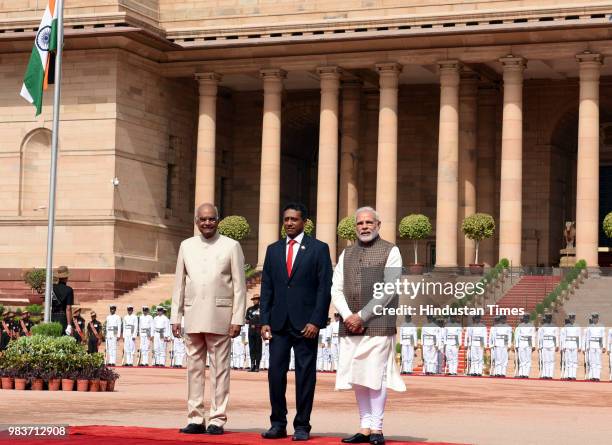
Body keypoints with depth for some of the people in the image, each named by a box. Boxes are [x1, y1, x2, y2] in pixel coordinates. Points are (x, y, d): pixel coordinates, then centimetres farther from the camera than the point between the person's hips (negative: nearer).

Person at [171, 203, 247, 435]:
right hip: (193, 316, 3)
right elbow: (179, 284, 14)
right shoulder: (186, 246, 12)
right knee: (194, 368, 5)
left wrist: (237, 319, -6)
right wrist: (175, 317, 8)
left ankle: (217, 419, 3)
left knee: (219, 368, -1)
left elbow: (239, 286, 0)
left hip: (220, 317, -3)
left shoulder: (231, 246, 2)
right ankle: (195, 419, 10)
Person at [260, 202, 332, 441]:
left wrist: (316, 321, -11)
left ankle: (302, 426, 6)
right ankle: (278, 424, 9)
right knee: (275, 373, 1)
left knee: (305, 375, 0)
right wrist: (264, 321, 3)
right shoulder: (273, 250, 13)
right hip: (279, 323, 3)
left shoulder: (319, 249, 2)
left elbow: (325, 288, -3)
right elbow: (266, 288, 12)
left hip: (306, 323, -3)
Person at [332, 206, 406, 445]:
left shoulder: (390, 251, 1)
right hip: (350, 326, 5)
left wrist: (362, 316, -12)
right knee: (357, 376, 6)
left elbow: (388, 291, -8)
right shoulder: (347, 253, 15)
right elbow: (336, 289, 10)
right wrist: (347, 316, -6)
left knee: (375, 375, -6)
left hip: (378, 324, -5)